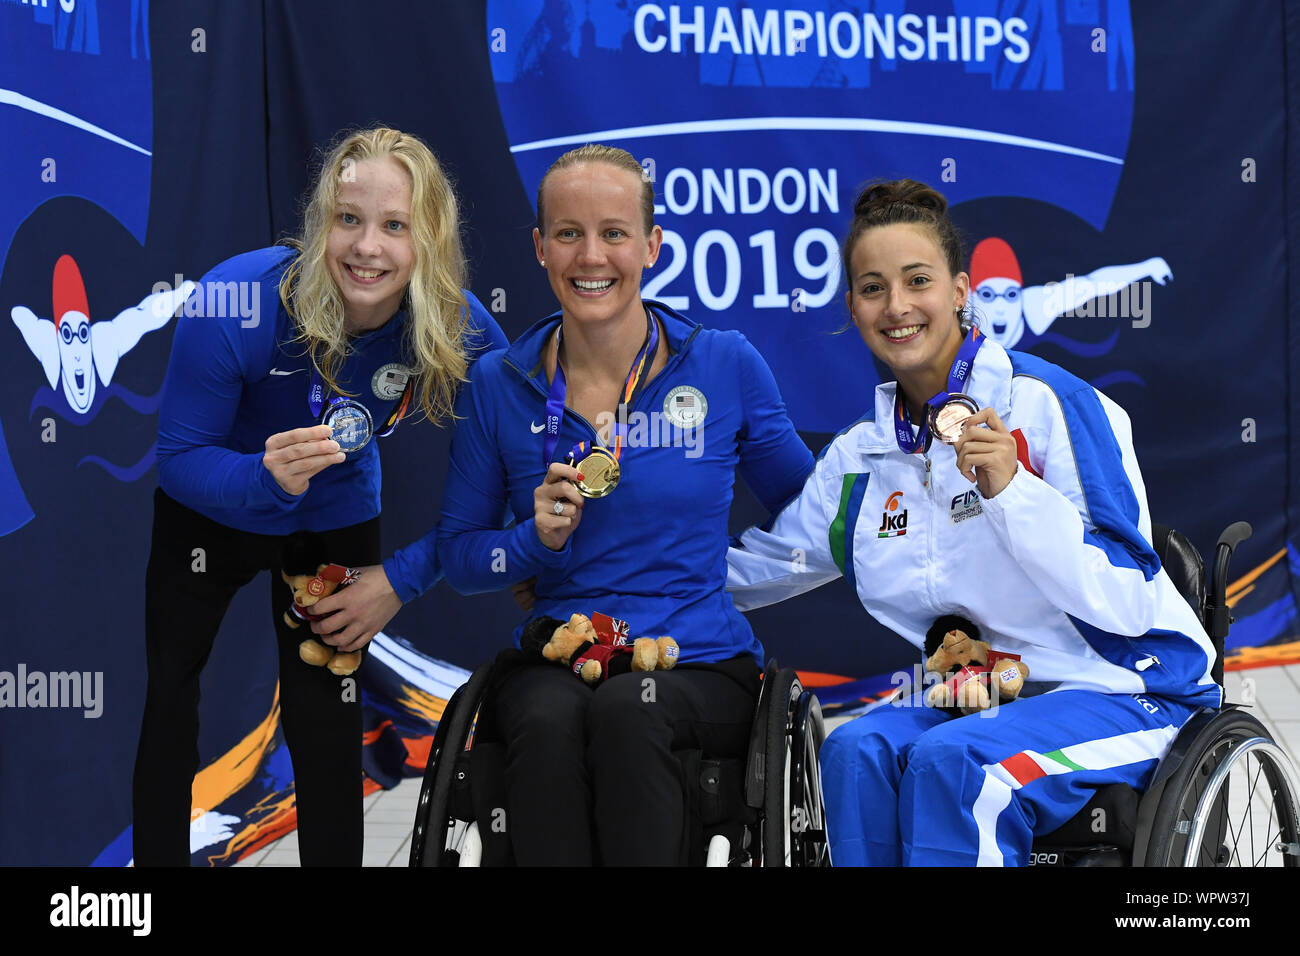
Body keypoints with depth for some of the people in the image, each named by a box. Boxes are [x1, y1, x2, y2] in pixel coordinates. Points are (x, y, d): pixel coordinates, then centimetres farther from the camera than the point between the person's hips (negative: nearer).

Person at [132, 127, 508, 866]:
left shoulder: (462, 332, -28)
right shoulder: (236, 301, -36)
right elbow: (180, 454, -26)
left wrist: (401, 581, -21)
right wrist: (267, 476, -45)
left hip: (338, 523, 1)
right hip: (208, 518, -1)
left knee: (327, 719, -1)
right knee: (171, 700, 7)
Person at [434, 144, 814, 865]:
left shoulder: (727, 366, 2)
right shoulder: (497, 385, 5)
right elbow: (456, 554, 10)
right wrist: (539, 539, -8)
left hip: (701, 666, -1)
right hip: (556, 661, 1)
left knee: (626, 711, -34)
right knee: (547, 721, -34)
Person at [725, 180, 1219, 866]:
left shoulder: (1050, 403, -11)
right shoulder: (859, 457, 8)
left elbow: (1128, 603, -17)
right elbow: (760, 565, 22)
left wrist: (1012, 491, -28)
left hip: (1122, 691, -5)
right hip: (982, 695, 5)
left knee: (948, 761, -32)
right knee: (856, 751, -26)